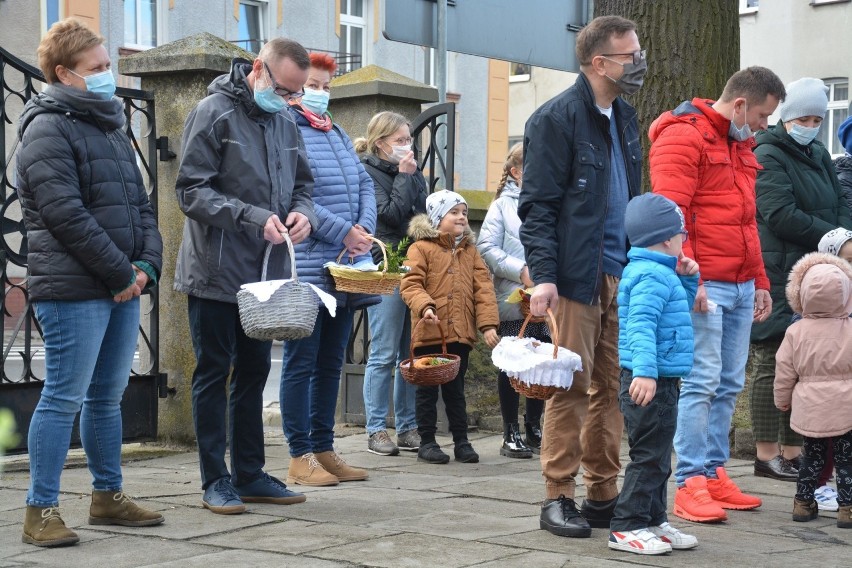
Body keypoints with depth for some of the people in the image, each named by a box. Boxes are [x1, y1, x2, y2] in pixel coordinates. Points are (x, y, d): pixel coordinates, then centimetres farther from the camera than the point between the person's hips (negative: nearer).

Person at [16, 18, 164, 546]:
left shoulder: (111, 126, 19)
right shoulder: (48, 128, -8)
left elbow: (141, 204, 18)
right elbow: (66, 214, -17)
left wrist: (147, 265, 1)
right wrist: (123, 273, -14)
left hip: (122, 287, 8)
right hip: (73, 289, -8)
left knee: (108, 395, 15)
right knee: (65, 397, -5)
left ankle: (108, 496, 25)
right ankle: (41, 510, 2)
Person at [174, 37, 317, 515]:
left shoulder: (286, 124, 9)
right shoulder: (213, 113, -10)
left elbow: (302, 185, 17)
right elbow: (192, 191, -15)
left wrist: (303, 213, -7)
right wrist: (254, 218, -24)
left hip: (266, 274, 7)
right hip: (215, 273, -6)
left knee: (254, 373, 12)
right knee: (214, 374, 2)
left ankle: (250, 474, 22)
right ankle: (216, 480, 9)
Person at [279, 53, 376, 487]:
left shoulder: (338, 135, 19)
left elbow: (365, 185, 15)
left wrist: (364, 230, -4)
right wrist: (344, 232, -17)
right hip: (306, 270, -8)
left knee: (331, 362, 12)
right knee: (301, 363, -3)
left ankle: (324, 449, 19)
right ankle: (300, 456, 2)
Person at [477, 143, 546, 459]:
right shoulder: (503, 205, 1)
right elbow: (487, 248, -6)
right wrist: (521, 270, -14)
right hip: (513, 300, -3)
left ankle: (534, 429, 23)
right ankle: (511, 435, 14)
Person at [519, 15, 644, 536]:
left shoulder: (625, 118, 16)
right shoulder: (556, 118, -7)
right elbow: (537, 204, -11)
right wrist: (543, 274, -19)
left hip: (622, 275, 7)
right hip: (577, 275, -7)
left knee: (613, 387, 9)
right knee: (571, 386, -4)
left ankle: (604, 495, 17)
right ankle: (558, 497, 5)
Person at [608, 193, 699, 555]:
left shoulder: (662, 274, 16)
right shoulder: (653, 276, -17)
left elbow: (681, 308, 32)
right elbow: (640, 325, -29)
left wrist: (688, 280, 16)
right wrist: (645, 370, -38)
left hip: (660, 381, 11)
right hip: (651, 382, -11)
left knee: (657, 457, 17)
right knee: (649, 456, -6)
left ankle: (653, 521, 26)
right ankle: (626, 527, -1)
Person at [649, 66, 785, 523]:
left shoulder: (740, 146, 22)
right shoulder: (683, 137, -7)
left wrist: (760, 280, 22)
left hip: (741, 286, 9)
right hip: (703, 285, -9)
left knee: (729, 385, 8)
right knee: (702, 382, -10)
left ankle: (714, 473, 14)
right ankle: (690, 484, -7)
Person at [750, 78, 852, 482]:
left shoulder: (818, 156, 19)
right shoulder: (768, 156, -5)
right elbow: (782, 216, -15)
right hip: (777, 277, -7)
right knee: (773, 365, -2)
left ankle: (793, 451, 14)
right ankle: (767, 455, 4)